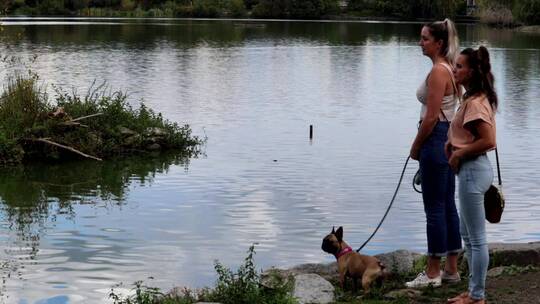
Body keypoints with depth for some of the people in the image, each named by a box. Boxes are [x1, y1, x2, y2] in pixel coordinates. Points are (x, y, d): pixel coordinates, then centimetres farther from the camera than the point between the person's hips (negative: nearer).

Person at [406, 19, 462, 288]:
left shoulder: (438, 72, -17)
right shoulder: (449, 68, 13)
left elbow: (431, 117, -19)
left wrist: (416, 147, -8)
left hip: (436, 140, -10)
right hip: (450, 139, 10)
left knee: (434, 208, -3)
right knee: (447, 206, 12)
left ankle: (432, 273, 3)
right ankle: (451, 269, 18)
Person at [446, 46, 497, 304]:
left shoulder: (475, 102, -20)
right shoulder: (474, 98, 10)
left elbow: (488, 141, -26)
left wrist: (459, 154, -15)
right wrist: (453, 143, 7)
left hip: (473, 170, -11)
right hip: (472, 169, 11)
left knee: (476, 238, -1)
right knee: (468, 234, 18)